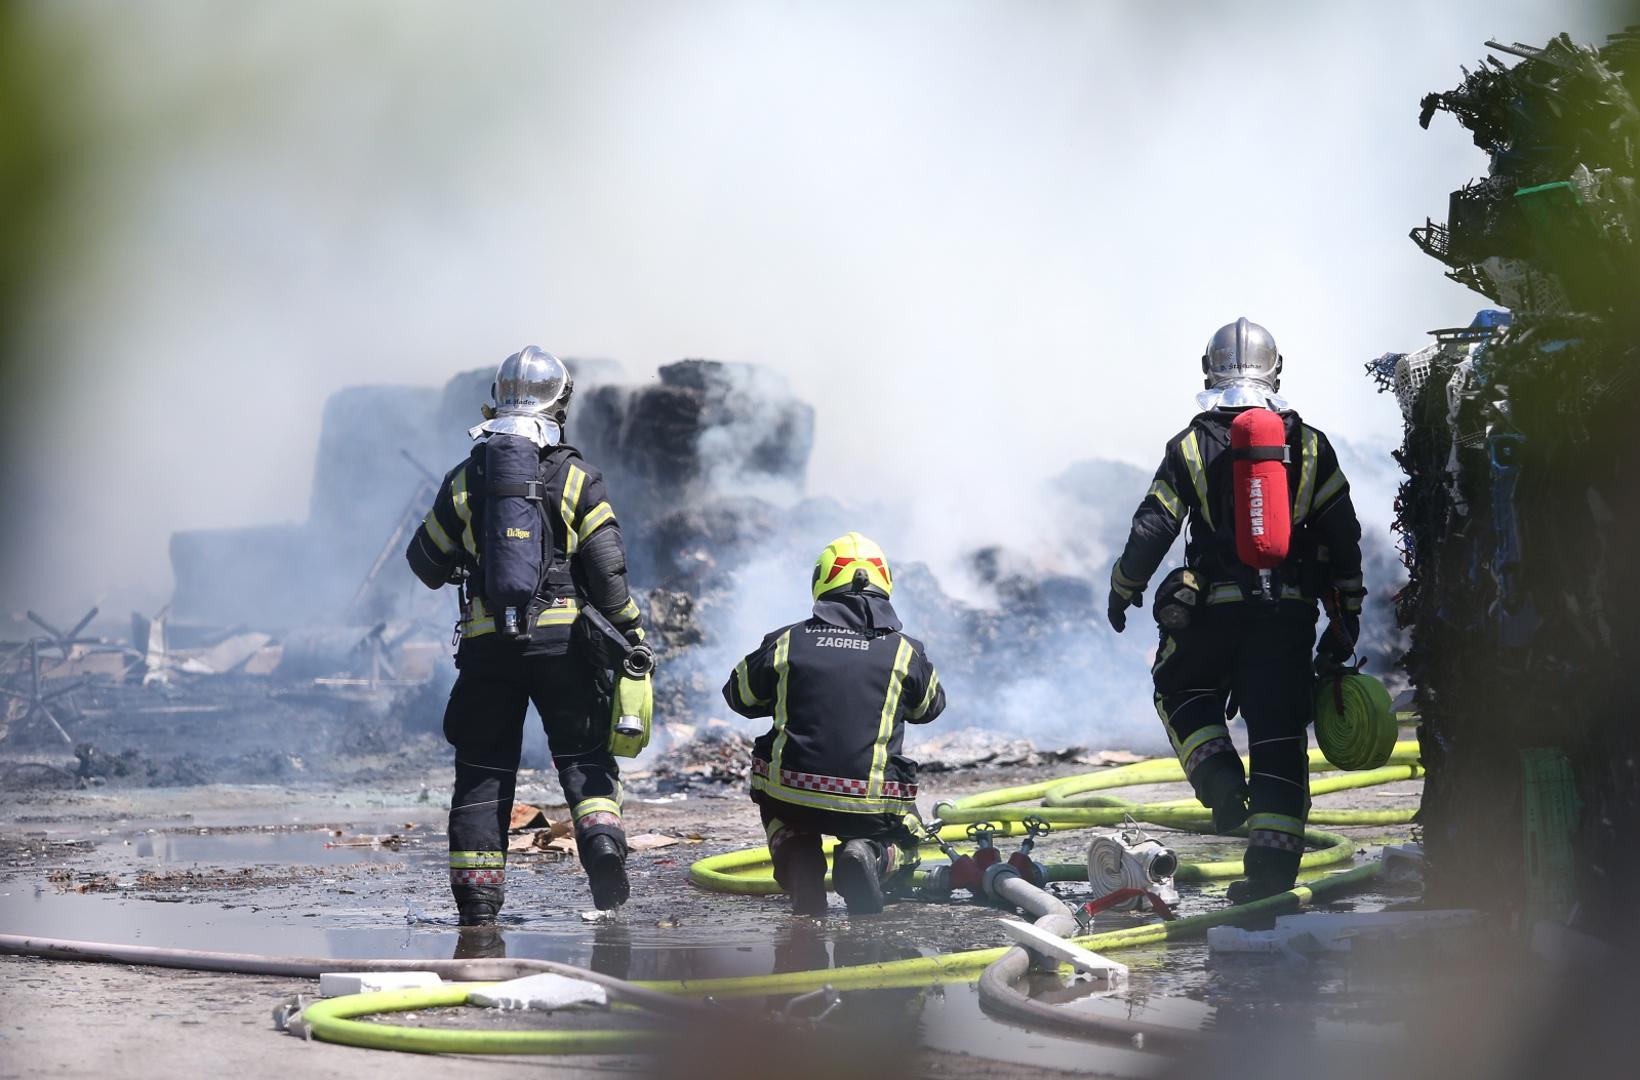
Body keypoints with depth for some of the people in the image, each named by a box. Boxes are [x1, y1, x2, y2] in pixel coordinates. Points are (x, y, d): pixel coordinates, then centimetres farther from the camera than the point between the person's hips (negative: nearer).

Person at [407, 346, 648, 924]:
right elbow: (607, 567, -7)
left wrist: (455, 569, 34)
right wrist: (632, 631, 1)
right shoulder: (575, 477, -2)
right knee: (584, 756, 9)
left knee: (483, 768, 9)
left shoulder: (466, 478, 4)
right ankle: (602, 839, -17)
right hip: (562, 638, -1)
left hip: (487, 643, 1)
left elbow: (426, 562, 13)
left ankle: (476, 897, 7)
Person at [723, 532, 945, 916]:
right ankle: (871, 857, -7)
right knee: (903, 845, 30)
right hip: (873, 806, 0)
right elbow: (930, 706, 21)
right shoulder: (904, 651, 1)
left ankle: (795, 856, 6)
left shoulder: (786, 642, 1)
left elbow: (739, 694, 18)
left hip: (792, 797, 0)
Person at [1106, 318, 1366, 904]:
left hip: (1215, 610, -2)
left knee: (1182, 691, 24)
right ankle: (1272, 870, 3)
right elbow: (1343, 537, 7)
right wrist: (1345, 621, 14)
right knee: (1279, 735, 5)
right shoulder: (1310, 445, 7)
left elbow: (1152, 528, -1)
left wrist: (1123, 589, 15)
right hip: (1290, 611, 2)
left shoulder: (1191, 447, 0)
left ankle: (1220, 779, -1)